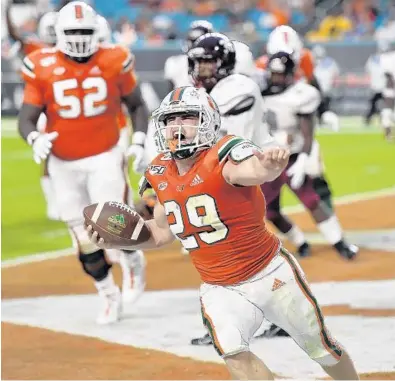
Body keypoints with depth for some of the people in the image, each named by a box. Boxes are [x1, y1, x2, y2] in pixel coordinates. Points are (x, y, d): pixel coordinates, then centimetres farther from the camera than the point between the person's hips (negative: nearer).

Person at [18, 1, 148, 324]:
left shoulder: (114, 62, -7)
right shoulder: (42, 68, -9)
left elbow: (136, 106, 7)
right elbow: (26, 118, -7)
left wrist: (140, 140, -7)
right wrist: (35, 138, -29)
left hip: (105, 158, -1)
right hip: (64, 165, 1)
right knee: (85, 241, 6)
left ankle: (135, 262, 24)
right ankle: (110, 295, 31)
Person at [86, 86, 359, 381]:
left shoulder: (222, 160, -23)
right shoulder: (162, 175, -3)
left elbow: (256, 170, -47)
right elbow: (162, 233, 13)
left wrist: (271, 164, -71)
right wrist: (116, 240, -2)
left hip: (271, 275, -4)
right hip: (220, 289, 4)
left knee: (321, 348, 11)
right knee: (234, 354, -21)